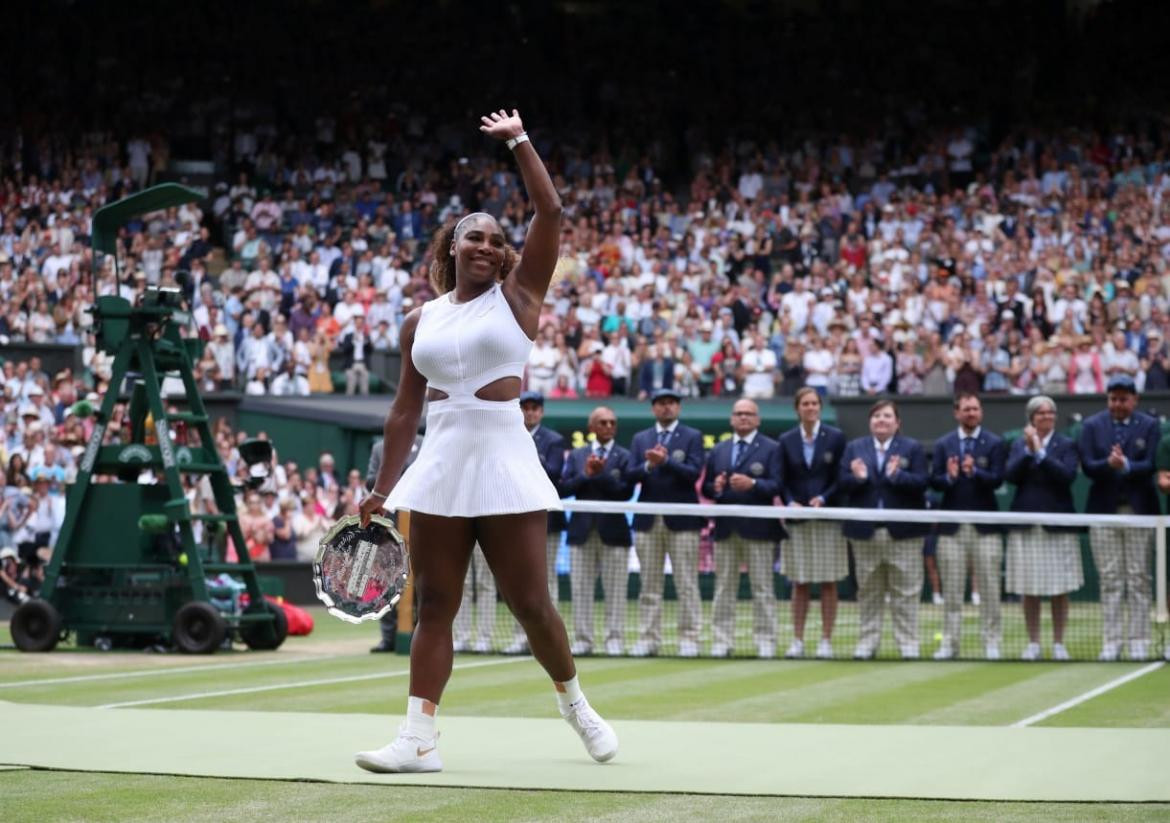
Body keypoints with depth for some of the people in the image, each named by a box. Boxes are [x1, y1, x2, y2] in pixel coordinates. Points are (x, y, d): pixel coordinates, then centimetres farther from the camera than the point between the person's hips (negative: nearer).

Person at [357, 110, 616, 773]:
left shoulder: (517, 295, 5)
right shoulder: (421, 320, 13)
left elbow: (551, 212, -4)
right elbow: (405, 411, 15)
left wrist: (520, 141, 0)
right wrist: (383, 491, 12)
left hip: (505, 464, -3)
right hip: (439, 470, 3)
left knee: (531, 603, -1)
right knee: (434, 606, 1)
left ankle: (575, 702, 22)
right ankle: (420, 738, 1)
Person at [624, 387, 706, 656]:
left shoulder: (692, 437, 5)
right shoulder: (640, 439, 14)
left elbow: (694, 473, -8)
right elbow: (630, 475, 3)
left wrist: (666, 461, -20)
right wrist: (648, 465, -16)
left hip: (681, 520, -3)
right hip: (648, 520, 3)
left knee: (687, 585, -3)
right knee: (649, 586, 4)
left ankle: (689, 639, 0)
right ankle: (648, 638, 6)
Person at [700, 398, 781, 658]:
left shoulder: (771, 449, 2)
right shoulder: (718, 451, 16)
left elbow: (777, 486, -9)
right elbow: (706, 488, 12)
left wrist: (753, 484, -24)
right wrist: (716, 488, -10)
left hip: (758, 528, -4)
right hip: (725, 528, 4)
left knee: (763, 589, -1)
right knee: (724, 588, 5)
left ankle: (765, 642, 2)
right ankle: (722, 641, 8)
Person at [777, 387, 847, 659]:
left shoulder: (835, 438, 1)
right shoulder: (787, 440, 6)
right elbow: (782, 481, 5)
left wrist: (823, 499, -14)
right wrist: (791, 503, -12)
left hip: (827, 517, -1)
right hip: (797, 519, 1)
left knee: (829, 583, 0)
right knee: (799, 583, 3)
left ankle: (826, 641, 4)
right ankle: (797, 640, 7)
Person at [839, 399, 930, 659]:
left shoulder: (911, 448, 3)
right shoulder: (854, 448, 10)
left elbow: (921, 483, -9)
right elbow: (842, 483, 2)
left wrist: (896, 475, -23)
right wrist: (857, 478, -19)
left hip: (902, 531, -2)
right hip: (865, 531, 2)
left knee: (905, 591, 0)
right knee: (868, 590, 7)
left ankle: (907, 642, 5)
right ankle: (868, 640, 13)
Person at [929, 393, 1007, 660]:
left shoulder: (995, 443, 3)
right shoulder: (943, 444, 9)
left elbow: (997, 479, -8)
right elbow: (934, 481, 1)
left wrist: (975, 472, -25)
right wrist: (949, 477, -19)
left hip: (985, 526, -1)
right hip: (952, 526, 1)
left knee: (989, 588, 0)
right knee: (951, 589, 3)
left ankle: (991, 643, 5)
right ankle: (949, 643, 7)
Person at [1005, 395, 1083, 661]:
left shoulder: (1066, 445, 3)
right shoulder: (1018, 445, 9)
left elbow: (1067, 476, -13)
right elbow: (1010, 476, -5)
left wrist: (1040, 452, -16)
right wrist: (1028, 450, -15)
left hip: (1057, 523, -2)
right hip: (1026, 525, 2)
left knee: (1060, 589, 1)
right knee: (1029, 589, 3)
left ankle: (1058, 644, 10)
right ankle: (1033, 643, 11)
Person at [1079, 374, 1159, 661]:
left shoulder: (1149, 426, 3)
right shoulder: (1093, 426, 6)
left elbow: (1150, 466, -8)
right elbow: (1087, 466, -4)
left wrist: (1126, 465, -25)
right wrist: (1108, 464, -24)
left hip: (1139, 510, -1)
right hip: (1104, 512, 1)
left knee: (1138, 579, 1)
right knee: (1110, 580, 2)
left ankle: (1138, 641, 5)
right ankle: (1111, 641, 5)